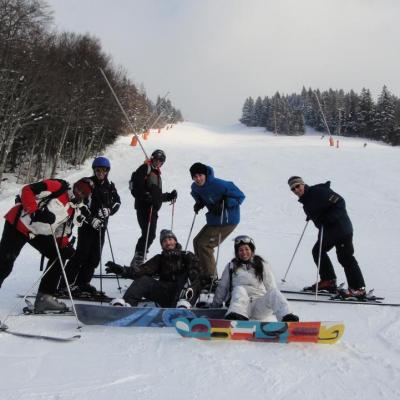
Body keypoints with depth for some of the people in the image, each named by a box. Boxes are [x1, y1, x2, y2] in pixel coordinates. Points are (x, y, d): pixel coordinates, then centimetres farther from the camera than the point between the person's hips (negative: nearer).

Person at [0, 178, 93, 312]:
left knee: (58, 255, 3)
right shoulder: (58, 186, -14)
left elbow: (61, 233, 7)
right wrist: (34, 211, -28)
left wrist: (66, 247, -12)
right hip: (18, 224, -7)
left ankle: (44, 298, 7)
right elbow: (27, 190, -18)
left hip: (39, 233, 8)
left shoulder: (74, 211, 6)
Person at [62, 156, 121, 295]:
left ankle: (83, 283, 17)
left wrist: (109, 210, -13)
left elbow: (117, 201, 8)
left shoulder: (109, 186, 9)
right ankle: (67, 283, -1)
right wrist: (91, 219, -21)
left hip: (101, 225, 6)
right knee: (82, 253, -9)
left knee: (95, 256, 7)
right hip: (87, 224, -6)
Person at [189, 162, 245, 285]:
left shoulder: (218, 184, -23)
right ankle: (203, 273, 26)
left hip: (227, 221, -9)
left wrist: (223, 204, -27)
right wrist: (199, 204, 1)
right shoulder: (195, 187, 0)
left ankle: (211, 278, -3)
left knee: (204, 244, -14)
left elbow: (240, 196, -17)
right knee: (197, 242, 13)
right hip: (213, 220, 9)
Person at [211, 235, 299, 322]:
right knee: (239, 289, -32)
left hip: (260, 305, 1)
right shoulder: (231, 266, 21)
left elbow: (271, 287, 16)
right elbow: (222, 287, 25)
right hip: (239, 302, 0)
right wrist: (215, 305, 25)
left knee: (274, 292, -28)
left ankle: (287, 316, -51)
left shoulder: (263, 265, 20)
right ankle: (236, 315, -58)